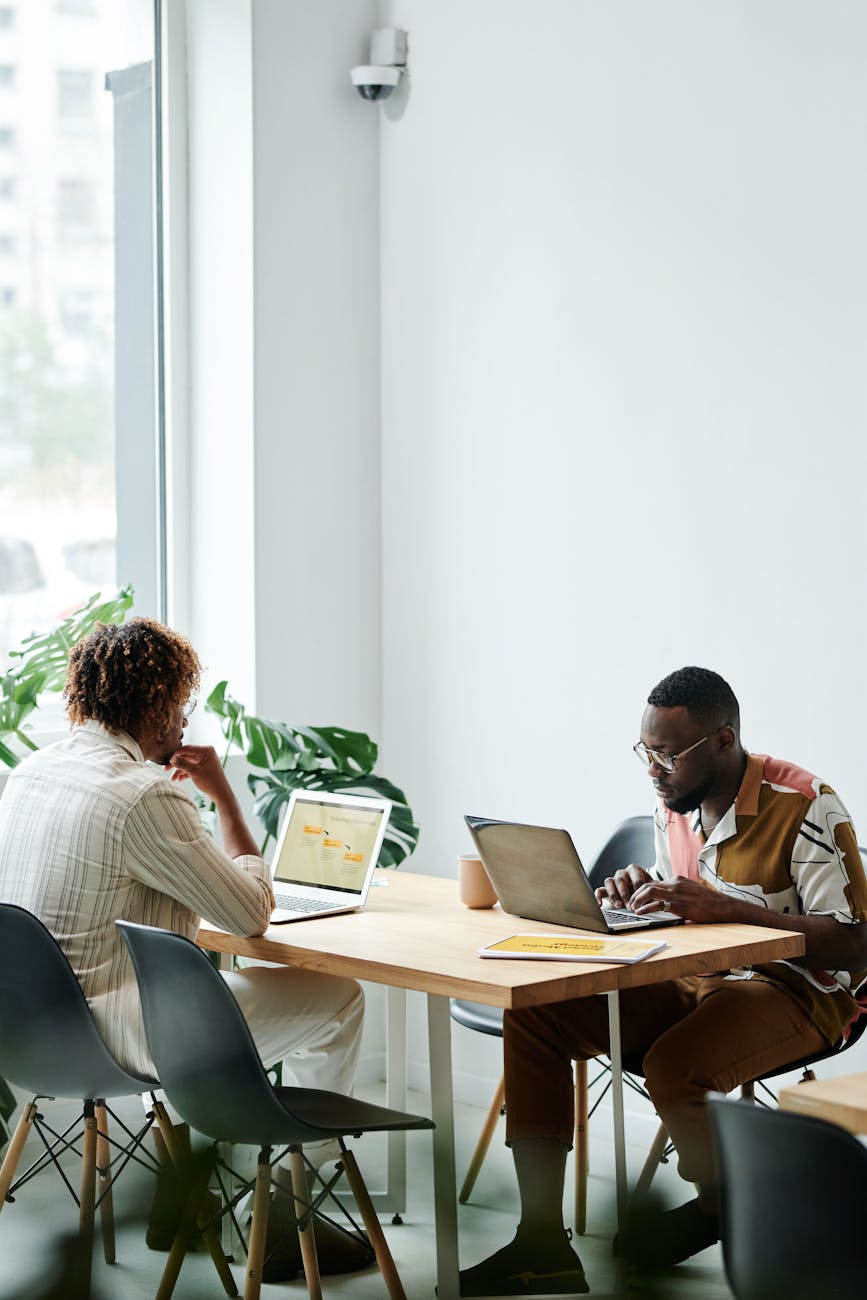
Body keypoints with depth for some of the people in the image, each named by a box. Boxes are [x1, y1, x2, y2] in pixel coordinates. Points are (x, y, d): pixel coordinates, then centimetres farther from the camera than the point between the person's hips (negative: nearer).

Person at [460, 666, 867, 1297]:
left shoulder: (807, 807, -19)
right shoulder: (674, 805, 5)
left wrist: (724, 907, -31)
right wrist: (642, 892, -6)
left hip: (796, 990, -7)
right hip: (696, 980, 7)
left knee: (675, 1065, -37)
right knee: (532, 1014, -11)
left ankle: (720, 1205, -1)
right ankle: (541, 1239, -13)